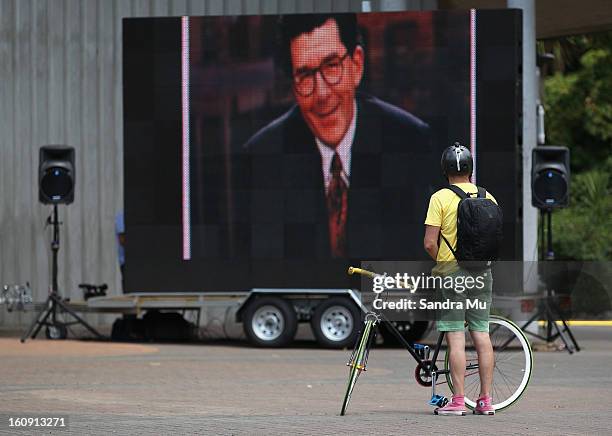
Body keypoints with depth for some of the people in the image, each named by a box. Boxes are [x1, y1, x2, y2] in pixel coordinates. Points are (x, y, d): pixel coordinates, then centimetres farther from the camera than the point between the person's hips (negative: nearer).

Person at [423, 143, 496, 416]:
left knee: (456, 338, -4)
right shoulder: (487, 198, 6)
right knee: (482, 335, 7)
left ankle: (458, 401, -5)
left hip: (451, 273, -4)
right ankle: (485, 400, 8)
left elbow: (430, 243, -12)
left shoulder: (441, 198, -8)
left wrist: (441, 262, 4)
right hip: (482, 272, 5)